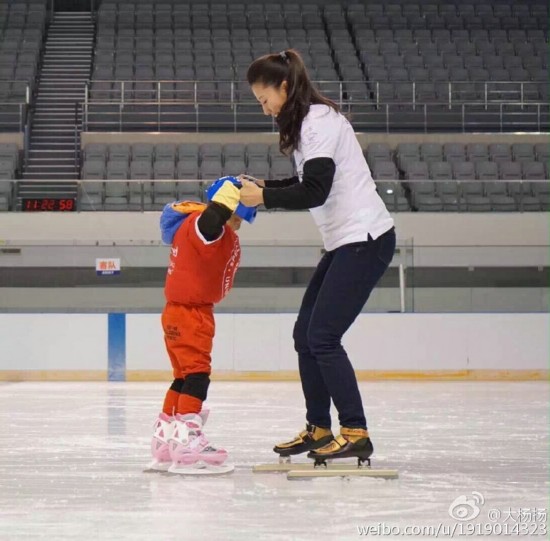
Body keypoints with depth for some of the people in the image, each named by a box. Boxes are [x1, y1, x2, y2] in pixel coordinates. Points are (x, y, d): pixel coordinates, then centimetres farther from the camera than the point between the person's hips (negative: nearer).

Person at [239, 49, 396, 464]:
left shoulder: (320, 121, -14)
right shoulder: (309, 122, 15)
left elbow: (314, 191, -20)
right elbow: (310, 184, 20)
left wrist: (265, 197, -10)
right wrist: (262, 187, 10)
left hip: (365, 239, -10)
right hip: (346, 243, 10)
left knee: (322, 337, -12)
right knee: (305, 333, 10)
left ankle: (355, 432, -9)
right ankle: (319, 429, 17)